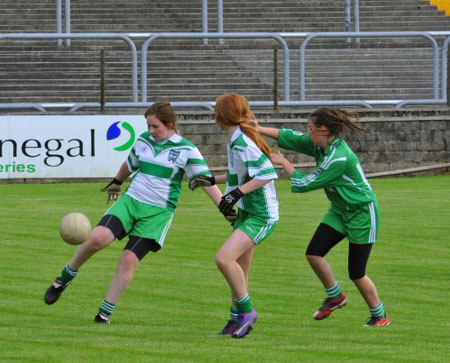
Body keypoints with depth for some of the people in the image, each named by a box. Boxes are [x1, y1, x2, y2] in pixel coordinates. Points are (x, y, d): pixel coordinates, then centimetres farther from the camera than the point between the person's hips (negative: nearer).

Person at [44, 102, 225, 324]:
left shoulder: (186, 150, -6)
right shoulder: (143, 141, 7)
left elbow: (206, 181, -3)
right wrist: (116, 182, 44)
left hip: (158, 212, -3)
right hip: (130, 201, 3)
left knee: (129, 261, -12)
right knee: (98, 238, -22)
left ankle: (104, 314, -2)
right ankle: (65, 277, 0)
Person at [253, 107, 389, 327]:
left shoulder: (338, 158, -30)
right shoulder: (320, 145, -4)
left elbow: (304, 183, -22)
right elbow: (290, 138, 6)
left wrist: (283, 162, -11)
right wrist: (260, 129, -2)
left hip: (361, 214, -9)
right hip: (339, 211, 9)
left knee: (356, 273, -4)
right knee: (313, 253, -4)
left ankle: (379, 316, 16)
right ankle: (335, 296, 18)